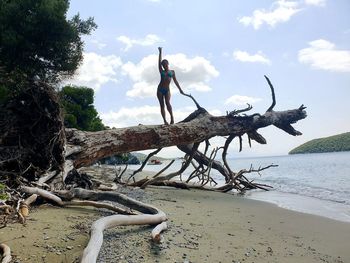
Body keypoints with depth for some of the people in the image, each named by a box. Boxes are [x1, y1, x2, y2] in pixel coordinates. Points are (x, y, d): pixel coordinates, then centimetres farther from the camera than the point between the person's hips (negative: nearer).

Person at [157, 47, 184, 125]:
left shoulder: (172, 72, 13)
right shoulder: (161, 71, 12)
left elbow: (175, 81, 14)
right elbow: (159, 62, 5)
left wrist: (180, 89, 10)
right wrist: (160, 52, 5)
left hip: (167, 90, -1)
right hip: (160, 90, 1)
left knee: (167, 103, -23)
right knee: (162, 105, -4)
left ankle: (172, 116, -16)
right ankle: (165, 120, -4)